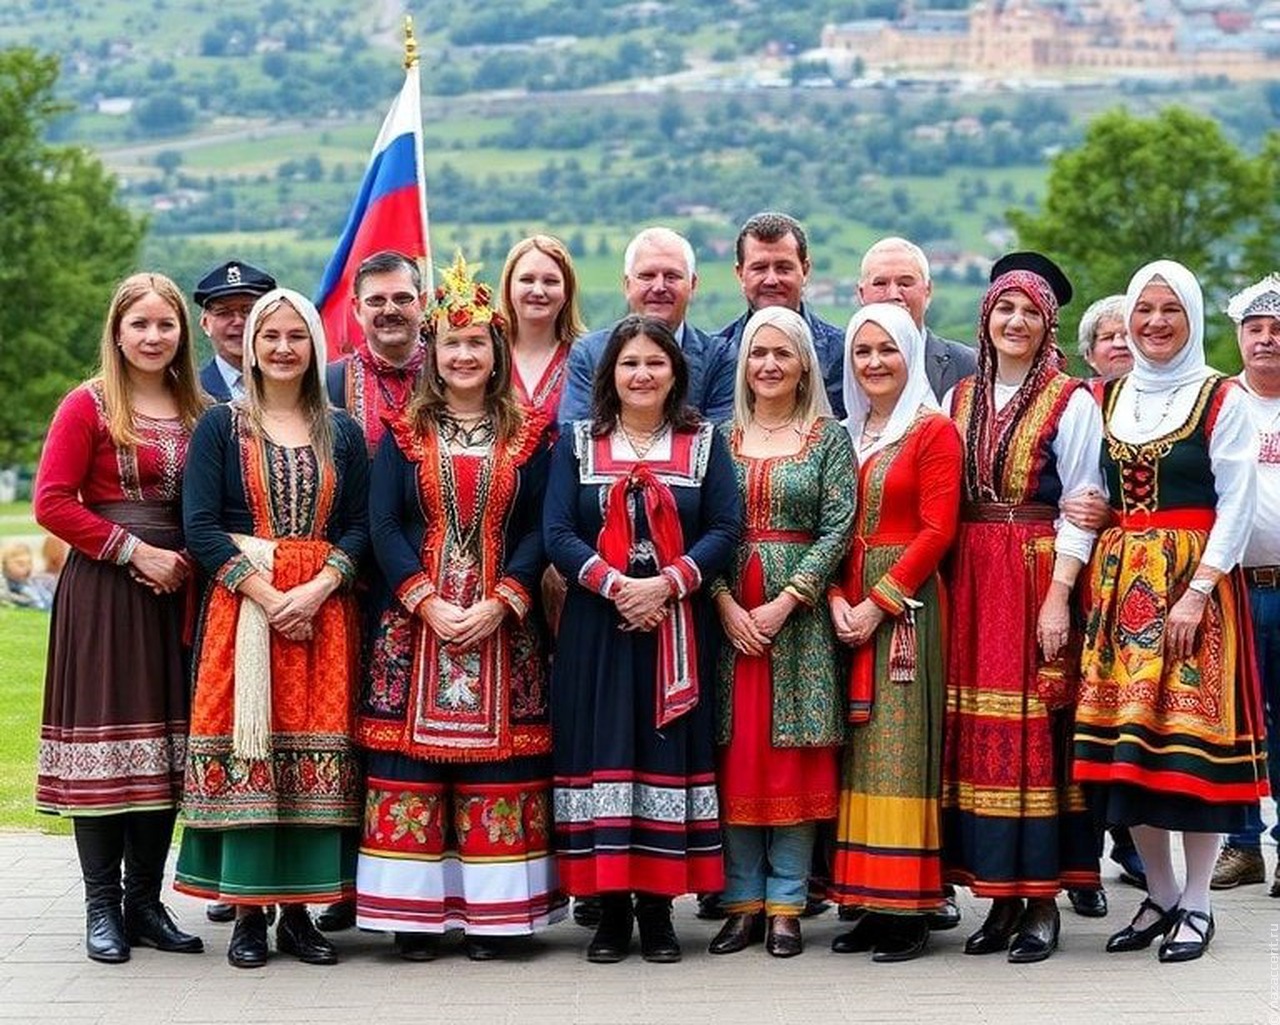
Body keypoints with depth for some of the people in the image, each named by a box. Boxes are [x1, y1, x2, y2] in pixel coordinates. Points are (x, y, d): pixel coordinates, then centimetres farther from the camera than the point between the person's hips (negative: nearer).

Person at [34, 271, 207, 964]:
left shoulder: (196, 413, 11)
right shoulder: (88, 406, -3)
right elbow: (52, 503, -9)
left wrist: (188, 559, -3)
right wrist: (134, 550, -13)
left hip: (173, 589, 5)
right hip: (102, 589, -5)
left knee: (164, 743, 6)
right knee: (103, 739, -4)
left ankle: (146, 902, 15)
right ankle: (102, 906, 3)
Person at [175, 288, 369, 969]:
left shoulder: (342, 432, 12)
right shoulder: (221, 426, 5)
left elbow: (359, 525, 6)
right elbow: (200, 526, -3)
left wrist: (318, 588, -12)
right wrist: (265, 592, -14)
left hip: (323, 609, 2)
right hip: (241, 605, -2)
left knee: (316, 752, -1)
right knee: (244, 748, -5)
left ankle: (299, 910, 6)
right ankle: (248, 912, 0)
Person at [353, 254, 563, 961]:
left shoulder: (527, 434, 7)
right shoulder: (405, 431, 6)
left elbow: (539, 529, 2)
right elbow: (383, 524, 0)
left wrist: (499, 603, -11)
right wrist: (428, 602, -11)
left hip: (501, 624, 0)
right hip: (415, 621, 0)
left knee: (496, 764, -1)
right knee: (410, 766, -3)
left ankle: (489, 913, 5)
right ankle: (415, 913, 4)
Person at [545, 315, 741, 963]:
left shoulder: (705, 444, 9)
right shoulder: (577, 444, 9)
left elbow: (725, 529, -2)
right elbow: (557, 534, -1)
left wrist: (665, 584, -15)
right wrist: (615, 584, -16)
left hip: (677, 626, 0)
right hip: (596, 626, 0)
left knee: (669, 755, 0)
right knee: (602, 755, -2)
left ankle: (659, 908, 6)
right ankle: (612, 908, 4)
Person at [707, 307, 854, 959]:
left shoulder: (829, 438, 4)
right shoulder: (720, 437, 8)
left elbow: (838, 528, -4)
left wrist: (785, 602, -13)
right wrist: (725, 604, -11)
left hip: (800, 611, -2)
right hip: (728, 610, 2)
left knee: (794, 756, -2)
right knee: (735, 755, 1)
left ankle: (786, 905, 4)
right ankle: (742, 903, 7)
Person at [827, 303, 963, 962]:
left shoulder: (935, 432, -3)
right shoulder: (846, 437, 15)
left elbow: (936, 531, -10)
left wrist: (879, 602, -14)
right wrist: (837, 600, -4)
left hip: (906, 604, -6)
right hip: (849, 607, 6)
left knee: (901, 746, -7)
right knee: (859, 746, 5)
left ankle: (909, 909, -4)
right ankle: (870, 904, 8)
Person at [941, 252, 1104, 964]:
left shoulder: (1072, 403, -1)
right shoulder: (962, 400, 14)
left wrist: (1058, 596, -15)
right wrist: (944, 587, 4)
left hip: (1040, 579, -5)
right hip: (971, 582, 5)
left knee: (1037, 732, -6)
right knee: (978, 733, 2)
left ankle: (1044, 900, -1)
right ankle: (1003, 897, 8)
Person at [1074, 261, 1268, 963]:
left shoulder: (1222, 400, -3)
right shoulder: (1108, 398, 12)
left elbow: (1237, 506, -8)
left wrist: (1197, 592, -16)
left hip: (1194, 581, -5)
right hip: (1119, 582, 5)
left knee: (1192, 735, -4)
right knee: (1128, 738, 4)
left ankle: (1196, 903, 6)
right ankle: (1159, 894, 16)